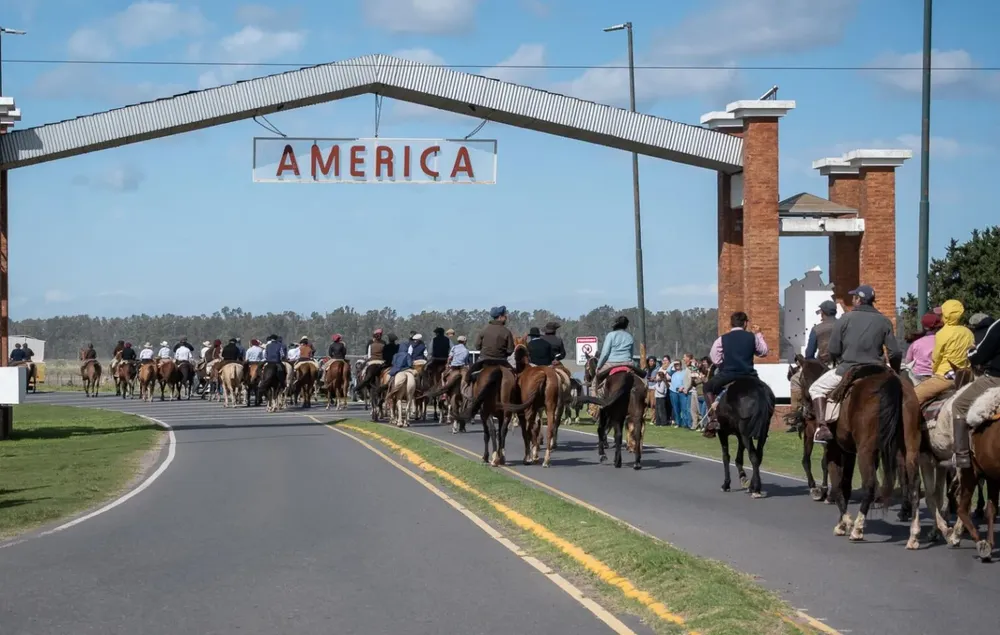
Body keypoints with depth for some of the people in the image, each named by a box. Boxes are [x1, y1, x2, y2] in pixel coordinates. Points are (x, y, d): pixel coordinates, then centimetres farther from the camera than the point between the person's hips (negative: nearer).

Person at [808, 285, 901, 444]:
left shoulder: (846, 318, -2)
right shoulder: (884, 321, 5)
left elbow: (833, 351, -1)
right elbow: (895, 353, -1)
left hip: (847, 371, -2)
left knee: (817, 388, 17)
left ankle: (822, 427, -2)